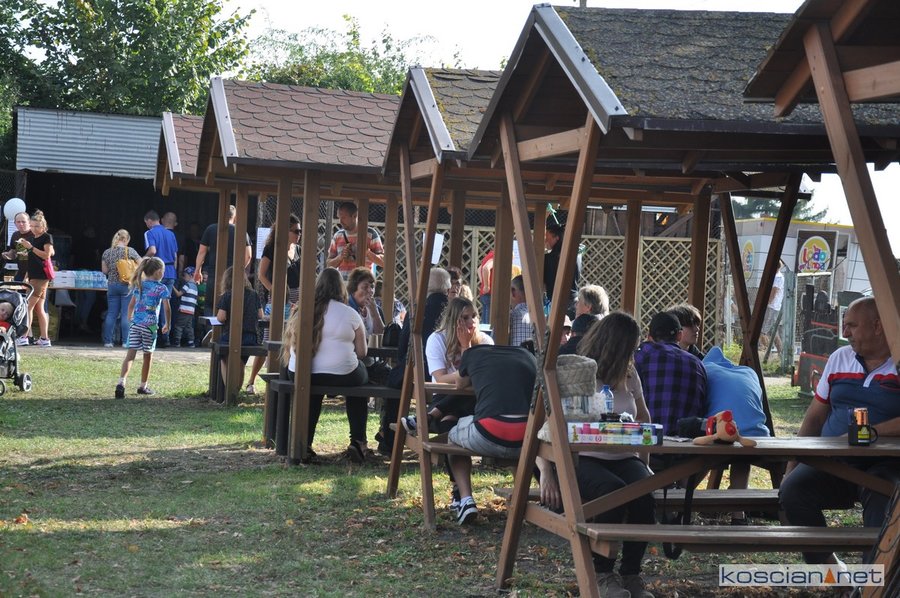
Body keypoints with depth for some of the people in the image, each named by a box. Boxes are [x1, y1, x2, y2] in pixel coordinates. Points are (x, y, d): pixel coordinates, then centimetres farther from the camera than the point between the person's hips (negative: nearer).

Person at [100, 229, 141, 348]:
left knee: (111, 314, 8)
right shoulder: (130, 251, -8)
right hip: (127, 285, -4)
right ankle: (126, 341, -2)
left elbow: (104, 270, 8)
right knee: (126, 314, -1)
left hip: (112, 285, 4)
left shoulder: (107, 252, 4)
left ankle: (108, 341, 7)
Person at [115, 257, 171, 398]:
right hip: (150, 325, -4)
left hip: (135, 323, 4)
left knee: (130, 354, -2)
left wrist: (129, 319, 28)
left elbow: (131, 304, 15)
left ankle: (121, 382, -19)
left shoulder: (139, 285, 11)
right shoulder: (161, 288, -4)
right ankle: (143, 386, 20)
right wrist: (167, 324, 3)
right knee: (148, 356, 11)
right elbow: (167, 308, -10)